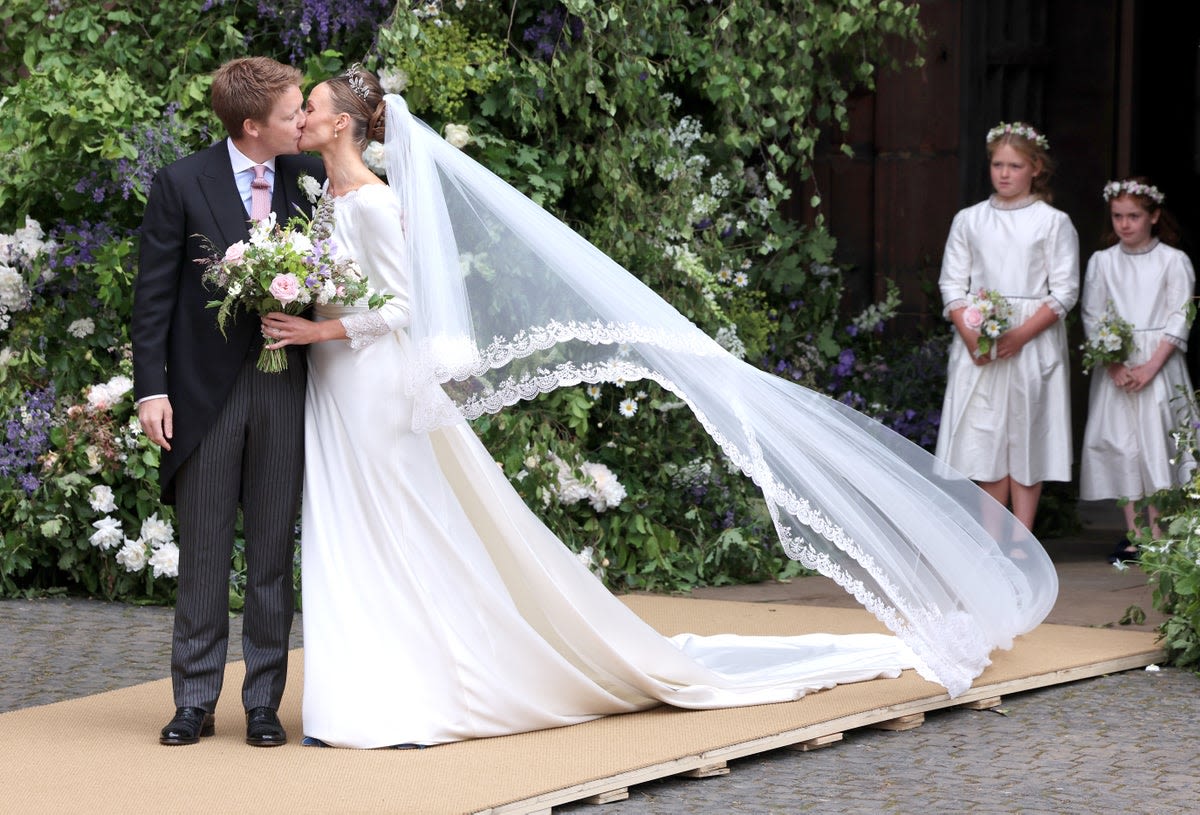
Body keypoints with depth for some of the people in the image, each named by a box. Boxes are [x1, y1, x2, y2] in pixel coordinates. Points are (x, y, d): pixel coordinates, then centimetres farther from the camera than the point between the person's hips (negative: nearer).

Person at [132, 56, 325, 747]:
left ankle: (264, 702, 13)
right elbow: (155, 293, -3)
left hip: (285, 386, 2)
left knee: (274, 552, 6)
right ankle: (195, 702, 10)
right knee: (204, 553, 3)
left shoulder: (310, 179, 4)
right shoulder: (182, 185, -4)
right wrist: (152, 387, -8)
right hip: (205, 388, -2)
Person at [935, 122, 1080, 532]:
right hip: (977, 344, 2)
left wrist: (1021, 335, -15)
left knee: (1026, 438, -1)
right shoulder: (968, 220, 9)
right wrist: (970, 334, -10)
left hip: (1033, 342, -2)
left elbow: (1065, 291, -3)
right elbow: (952, 283, 7)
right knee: (985, 438, 0)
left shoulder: (1053, 223, 2)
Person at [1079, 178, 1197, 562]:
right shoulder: (1101, 262, 7)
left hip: (1159, 364, -2)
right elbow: (1092, 318, 3)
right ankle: (1132, 534, 3)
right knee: (1120, 443, -1)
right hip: (1115, 367, 2)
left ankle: (1157, 535, -5)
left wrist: (1151, 366, -14)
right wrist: (1114, 366, -10)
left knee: (1156, 441, -8)